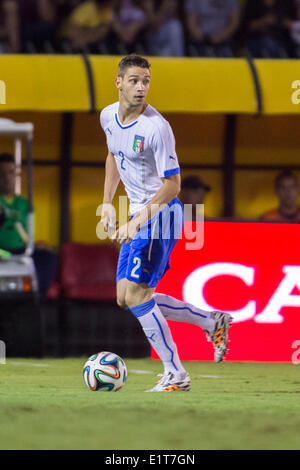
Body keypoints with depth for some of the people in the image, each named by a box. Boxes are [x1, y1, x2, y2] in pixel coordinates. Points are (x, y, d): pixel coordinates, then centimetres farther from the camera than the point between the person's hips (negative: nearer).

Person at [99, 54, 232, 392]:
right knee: (126, 298, 9)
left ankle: (175, 375, -6)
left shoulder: (156, 127, -21)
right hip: (137, 214, 9)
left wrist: (136, 223, -25)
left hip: (161, 214, -9)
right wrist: (107, 204, 17)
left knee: (135, 296, -14)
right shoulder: (108, 117, 3)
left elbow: (172, 185, -19)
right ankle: (212, 322, 20)